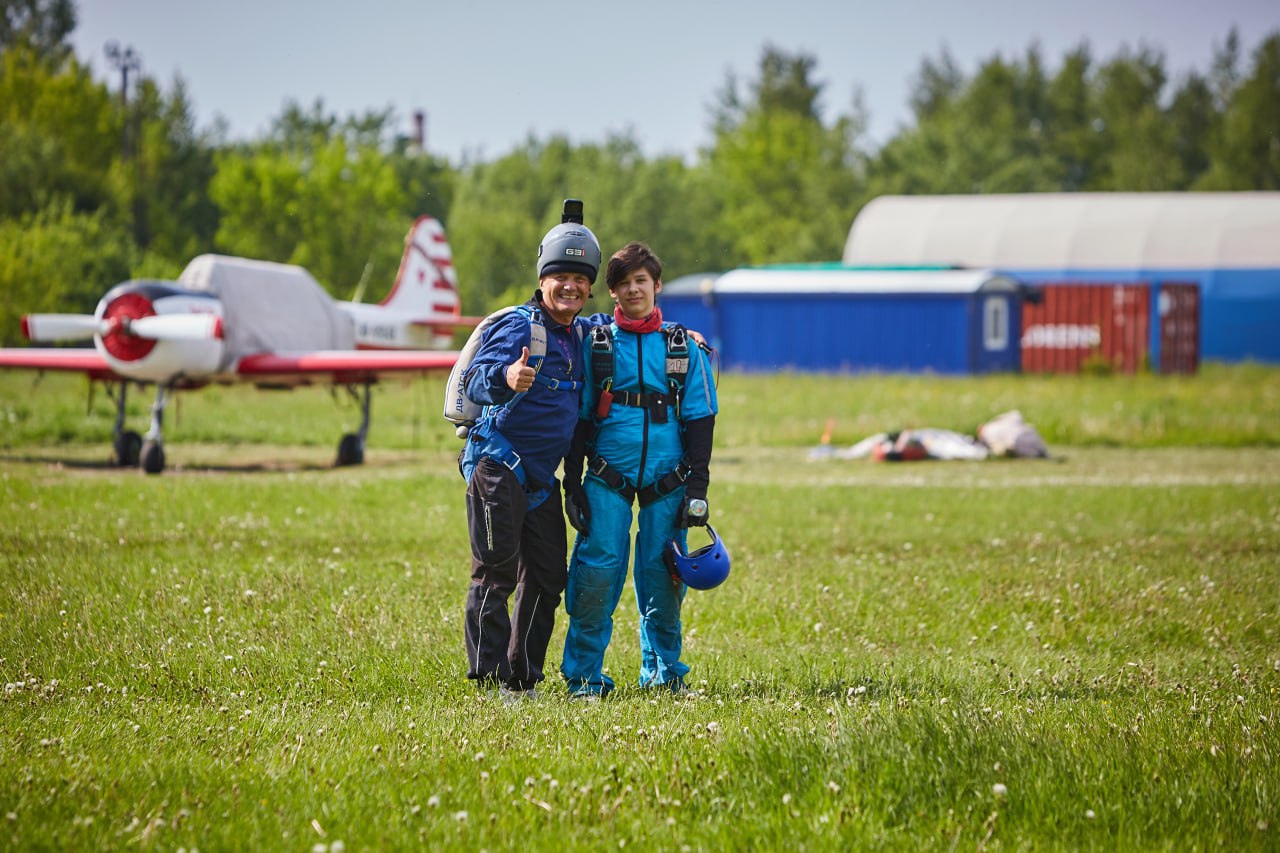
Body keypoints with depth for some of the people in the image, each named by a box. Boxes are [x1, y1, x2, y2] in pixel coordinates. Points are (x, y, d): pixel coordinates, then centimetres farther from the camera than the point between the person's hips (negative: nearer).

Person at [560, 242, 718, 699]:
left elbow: (699, 420, 9)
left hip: (666, 483, 1)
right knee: (597, 571, -10)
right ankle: (584, 675, -1)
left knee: (663, 577, 2)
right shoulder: (595, 344, 7)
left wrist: (697, 487, 0)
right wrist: (572, 485, 2)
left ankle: (663, 671, 18)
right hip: (607, 478, -1)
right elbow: (579, 418, 8)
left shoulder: (683, 348, 9)